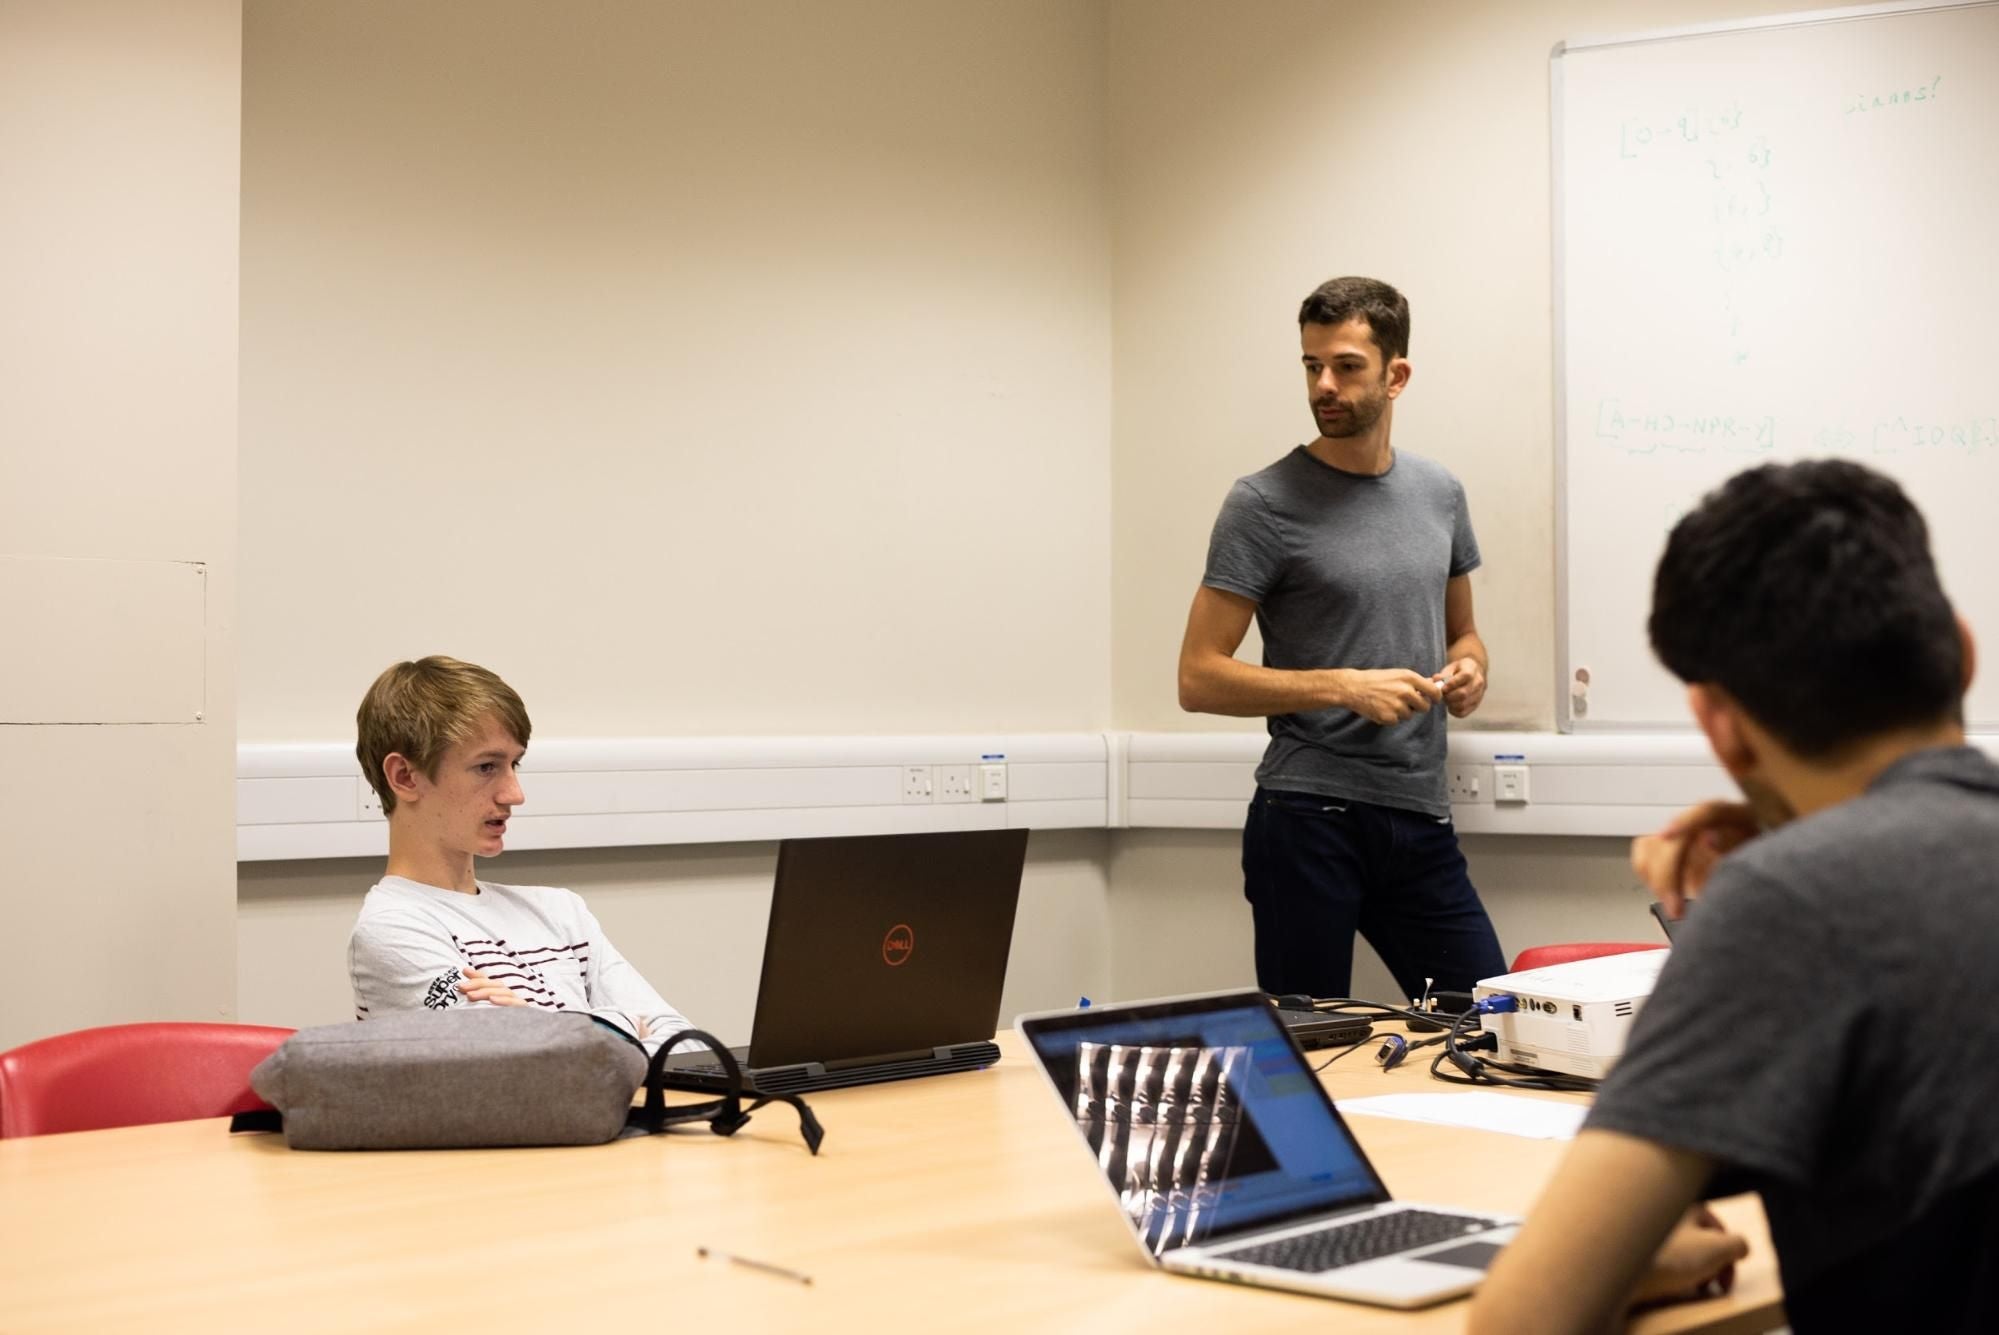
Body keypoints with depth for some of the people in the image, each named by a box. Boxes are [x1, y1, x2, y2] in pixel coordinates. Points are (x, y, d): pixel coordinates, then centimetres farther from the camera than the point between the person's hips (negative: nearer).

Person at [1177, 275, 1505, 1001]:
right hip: (1309, 822, -5)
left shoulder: (1440, 493, 10)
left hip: (1421, 819, 5)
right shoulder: (1265, 504, -6)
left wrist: (1469, 670, 0)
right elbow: (1199, 678, -9)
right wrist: (1344, 687, -17)